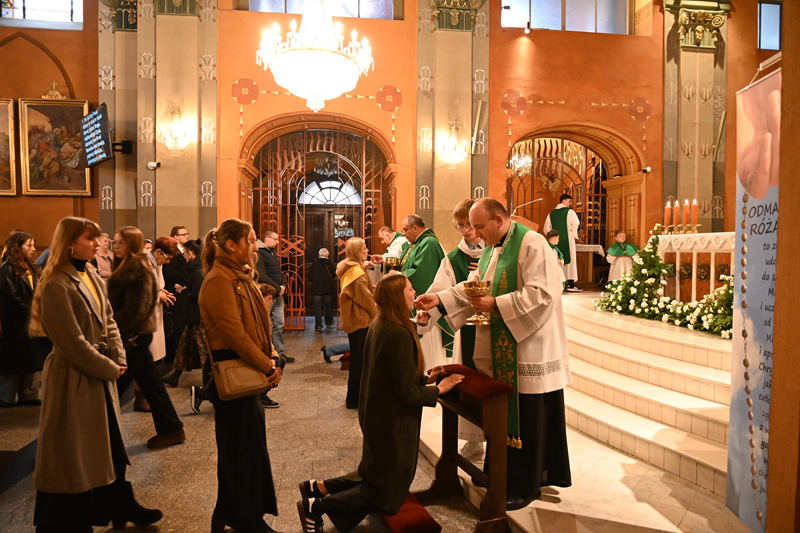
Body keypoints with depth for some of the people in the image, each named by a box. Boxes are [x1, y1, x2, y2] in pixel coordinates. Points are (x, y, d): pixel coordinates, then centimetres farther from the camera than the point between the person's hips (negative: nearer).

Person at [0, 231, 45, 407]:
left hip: (30, 321, 7)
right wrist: (29, 312, -12)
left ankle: (28, 395, 18)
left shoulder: (30, 268, 11)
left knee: (32, 358, 10)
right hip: (15, 323, -7)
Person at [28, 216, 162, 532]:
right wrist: (108, 368, -13)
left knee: (110, 444, 18)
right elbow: (72, 341, -21)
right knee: (72, 450, 5)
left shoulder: (92, 278, 9)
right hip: (73, 378, -9)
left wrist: (119, 360, -1)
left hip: (101, 375, 9)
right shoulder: (56, 286, -18)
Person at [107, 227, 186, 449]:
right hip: (135, 334, 9)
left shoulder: (136, 268, -15)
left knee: (115, 383, 1)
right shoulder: (128, 266, 15)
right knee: (150, 381, 13)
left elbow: (135, 308, -20)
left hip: (133, 335, -9)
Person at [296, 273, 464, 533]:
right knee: (387, 494, 8)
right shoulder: (399, 335, -28)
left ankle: (317, 488, 22)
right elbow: (407, 394, -24)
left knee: (374, 475, 27)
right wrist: (438, 389, -11)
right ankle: (316, 507, 5)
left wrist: (425, 378, 6)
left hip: (376, 416, 9)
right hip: (393, 424, -9)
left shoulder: (379, 325, 1)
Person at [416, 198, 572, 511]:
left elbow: (541, 294, -22)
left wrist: (495, 305, -21)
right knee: (510, 412, 14)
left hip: (531, 350, -8)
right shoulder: (492, 248, 13)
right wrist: (440, 300, -1)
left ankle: (525, 486, 17)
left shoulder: (531, 244, -15)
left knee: (528, 417, 2)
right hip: (504, 351, 9)